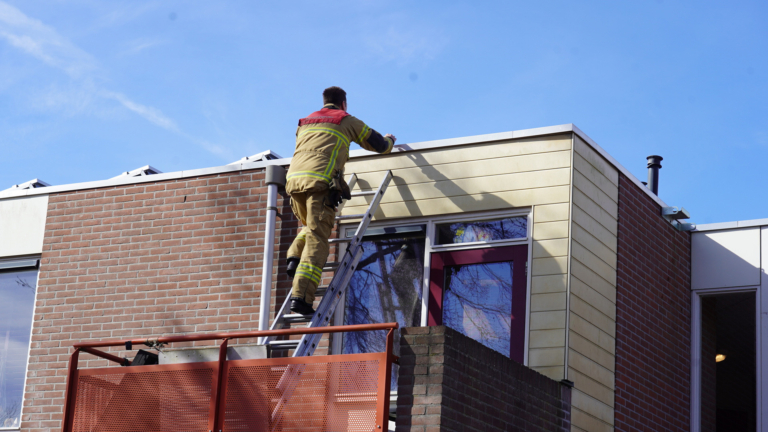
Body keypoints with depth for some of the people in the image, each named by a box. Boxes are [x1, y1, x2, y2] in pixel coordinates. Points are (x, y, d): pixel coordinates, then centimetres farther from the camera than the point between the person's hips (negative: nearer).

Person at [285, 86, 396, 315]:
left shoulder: (305, 122, 29)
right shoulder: (347, 121, 16)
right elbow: (379, 145, 22)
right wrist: (389, 140, 47)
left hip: (294, 179, 5)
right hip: (320, 182, -5)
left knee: (311, 226, 30)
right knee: (316, 240, -10)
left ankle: (294, 259, 4)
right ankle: (301, 296, -22)